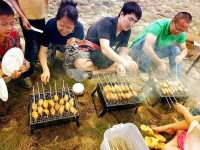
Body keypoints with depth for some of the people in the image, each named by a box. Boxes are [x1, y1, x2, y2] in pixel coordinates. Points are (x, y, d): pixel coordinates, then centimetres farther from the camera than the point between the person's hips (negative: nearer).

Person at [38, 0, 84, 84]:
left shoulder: (79, 27, -31)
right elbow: (42, 51, -35)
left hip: (67, 45, 1)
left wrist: (75, 39, -31)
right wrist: (46, 70, -49)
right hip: (52, 44, 0)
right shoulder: (50, 25, -36)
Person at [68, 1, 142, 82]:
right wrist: (123, 62, -53)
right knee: (79, 63, -37)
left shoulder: (127, 31, -7)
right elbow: (105, 48, -42)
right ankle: (106, 68, -9)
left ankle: (91, 73, -18)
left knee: (128, 60, -11)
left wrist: (120, 64, -31)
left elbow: (123, 50, -10)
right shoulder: (106, 23, -28)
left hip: (107, 53, 7)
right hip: (89, 50, -6)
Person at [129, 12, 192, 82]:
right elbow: (147, 47, -46)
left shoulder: (180, 34, -12)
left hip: (154, 52, 6)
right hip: (138, 49, -6)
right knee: (149, 42, -35)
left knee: (175, 49, -10)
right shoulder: (159, 25, -33)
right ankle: (143, 70, -14)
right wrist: (160, 63, -42)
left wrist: (181, 56, -22)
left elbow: (184, 49, 1)